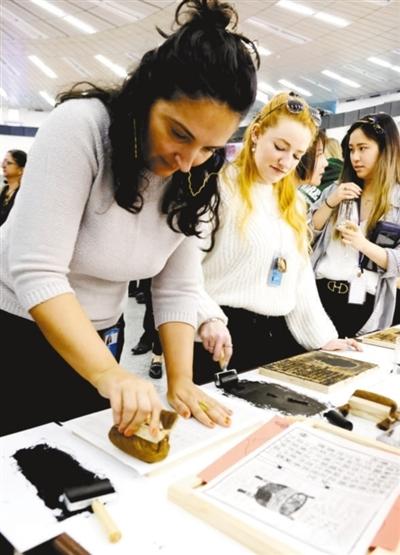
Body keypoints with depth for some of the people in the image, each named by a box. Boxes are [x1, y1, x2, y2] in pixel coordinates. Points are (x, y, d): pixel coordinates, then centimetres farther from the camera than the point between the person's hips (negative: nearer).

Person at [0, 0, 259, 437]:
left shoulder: (194, 181, -7)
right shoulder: (80, 126, -23)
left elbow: (177, 289, -6)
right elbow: (36, 273, -29)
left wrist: (180, 381, -15)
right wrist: (109, 374, -37)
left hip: (94, 341, 5)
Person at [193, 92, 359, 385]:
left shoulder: (293, 203, 16)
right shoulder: (221, 186, -7)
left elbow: (302, 278, 16)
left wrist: (323, 337, 11)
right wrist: (208, 316, -27)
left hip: (278, 336, 7)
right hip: (223, 335, -6)